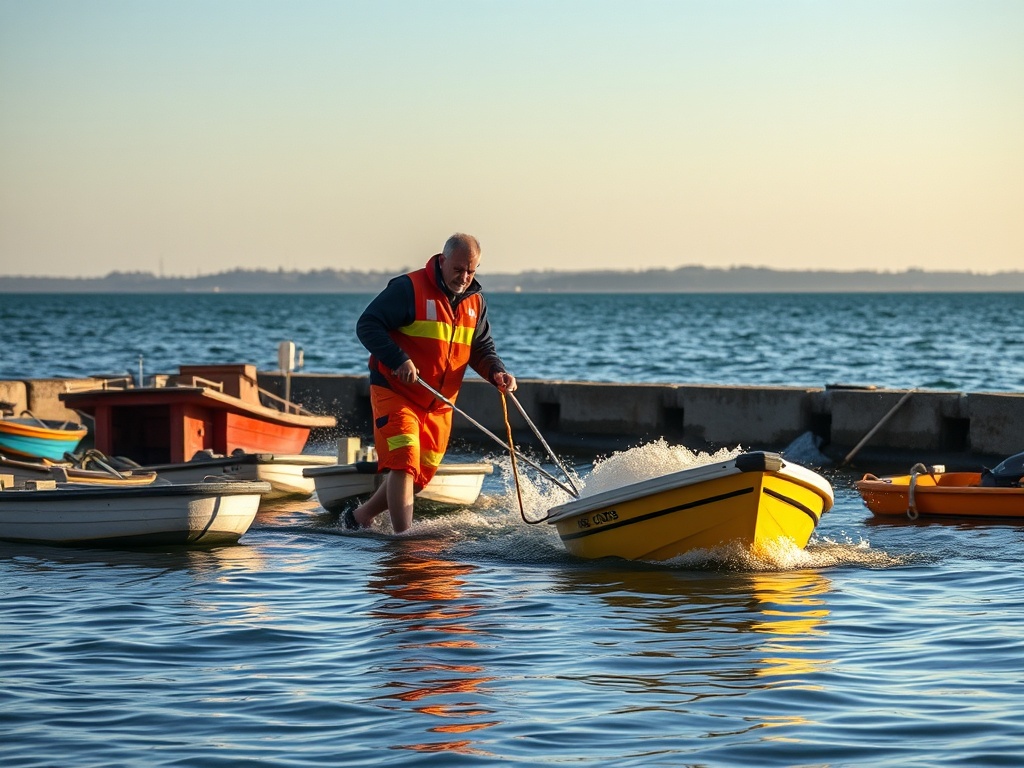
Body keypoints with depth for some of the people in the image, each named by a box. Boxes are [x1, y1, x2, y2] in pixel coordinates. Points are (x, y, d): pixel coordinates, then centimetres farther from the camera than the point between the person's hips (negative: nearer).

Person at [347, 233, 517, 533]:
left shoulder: (475, 301, 7)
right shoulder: (409, 289, -14)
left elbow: (481, 348, 11)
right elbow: (367, 325, -16)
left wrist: (496, 372, -12)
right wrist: (398, 360, -29)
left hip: (439, 406, 7)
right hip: (395, 394, -7)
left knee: (421, 476, 12)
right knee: (405, 464, -19)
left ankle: (360, 516, 29)